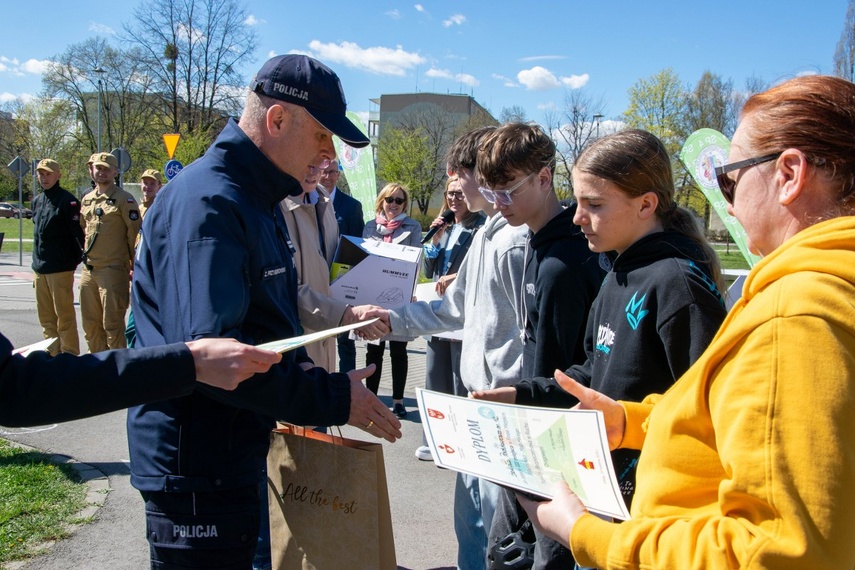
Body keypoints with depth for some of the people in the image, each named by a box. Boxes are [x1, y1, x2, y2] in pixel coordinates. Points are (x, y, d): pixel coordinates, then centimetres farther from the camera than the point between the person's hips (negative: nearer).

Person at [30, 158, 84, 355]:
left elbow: (78, 232, -11)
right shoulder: (37, 201, 15)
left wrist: (78, 258, -13)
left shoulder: (67, 200, -8)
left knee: (64, 316, -3)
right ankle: (52, 355, 20)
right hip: (40, 270, 8)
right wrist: (36, 266, 21)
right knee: (46, 317, 11)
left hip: (60, 269, -7)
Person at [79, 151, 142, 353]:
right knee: (90, 323, 14)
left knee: (112, 324, -4)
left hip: (113, 270, -7)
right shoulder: (86, 199, 13)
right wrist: (86, 253, 19)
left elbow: (135, 233, -8)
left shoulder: (124, 199, -7)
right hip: (88, 270, 7)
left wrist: (133, 265, -5)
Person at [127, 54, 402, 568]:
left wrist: (301, 365, 1)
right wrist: (332, 398, -24)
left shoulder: (258, 201, 13)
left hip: (238, 459, 10)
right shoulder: (208, 201, -21)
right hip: (197, 470, -10)